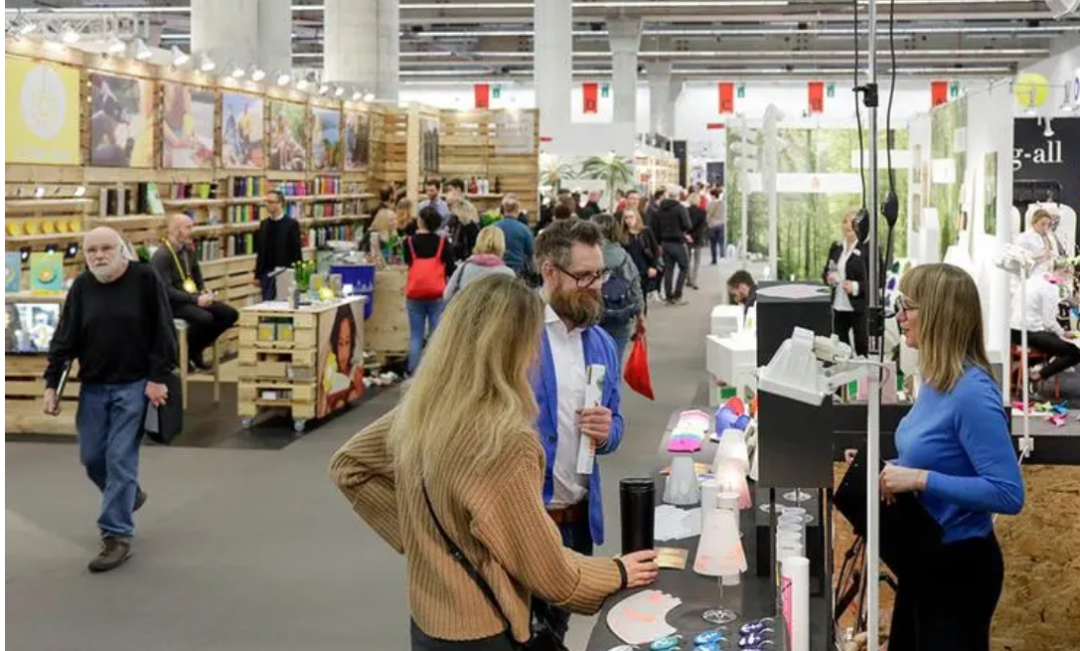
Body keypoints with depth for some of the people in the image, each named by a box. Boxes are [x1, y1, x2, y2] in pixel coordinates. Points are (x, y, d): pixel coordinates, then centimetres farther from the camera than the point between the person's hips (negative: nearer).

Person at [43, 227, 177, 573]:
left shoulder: (145, 278, -8)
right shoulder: (82, 286, 3)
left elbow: (163, 331, -8)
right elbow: (65, 338, 5)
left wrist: (158, 377, -13)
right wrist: (52, 383, -1)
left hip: (133, 385, -5)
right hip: (93, 386, 5)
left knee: (120, 460, -7)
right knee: (91, 458, 11)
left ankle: (118, 537, 1)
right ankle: (129, 495, 39)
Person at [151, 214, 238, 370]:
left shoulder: (188, 250, 10)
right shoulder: (161, 256, -17)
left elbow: (197, 278, 22)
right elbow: (166, 290, -23)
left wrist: (204, 293, 1)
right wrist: (196, 299, -26)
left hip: (191, 297, 9)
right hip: (171, 303, -9)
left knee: (230, 314, -4)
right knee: (205, 318, -34)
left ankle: (195, 349, 7)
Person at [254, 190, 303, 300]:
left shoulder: (291, 224, -5)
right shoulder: (264, 224, 10)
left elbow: (297, 251, -5)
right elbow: (260, 251, 12)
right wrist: (257, 275, 10)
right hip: (266, 273, 5)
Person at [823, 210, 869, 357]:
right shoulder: (836, 247, 12)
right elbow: (825, 272, 19)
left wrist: (856, 287, -22)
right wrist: (828, 278, -3)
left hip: (860, 309, -6)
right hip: (839, 308, 6)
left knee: (862, 349, 0)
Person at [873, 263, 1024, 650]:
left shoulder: (972, 393, -25)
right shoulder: (935, 380, 2)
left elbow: (1008, 494, -28)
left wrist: (920, 480, -29)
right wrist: (882, 467, 2)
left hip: (959, 566, -9)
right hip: (925, 558, 9)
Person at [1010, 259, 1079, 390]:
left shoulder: (1036, 278, 13)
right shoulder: (1051, 287, -12)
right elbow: (1049, 322, -14)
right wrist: (1063, 333, 3)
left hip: (1015, 330, 9)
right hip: (1029, 333, -9)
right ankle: (1036, 376, -4)